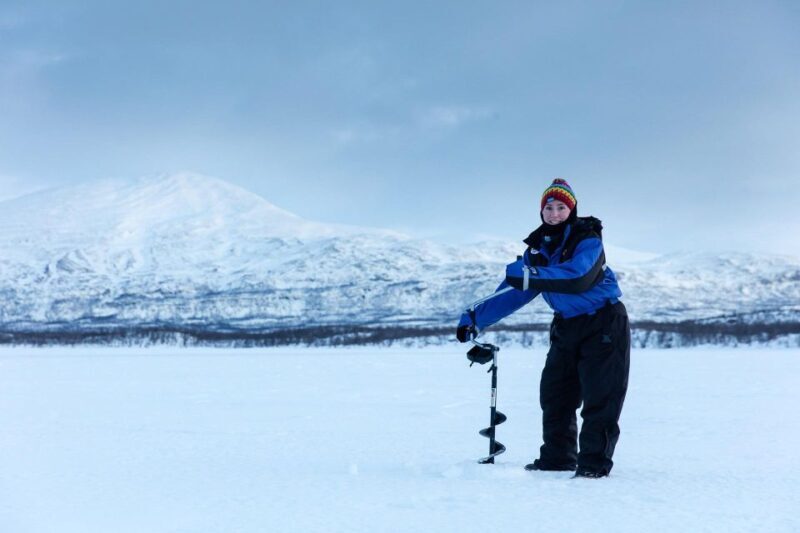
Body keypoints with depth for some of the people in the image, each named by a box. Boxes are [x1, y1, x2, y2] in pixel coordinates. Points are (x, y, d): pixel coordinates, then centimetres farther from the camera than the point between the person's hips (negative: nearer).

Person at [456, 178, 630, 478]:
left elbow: (578, 277, -34)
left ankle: (595, 462, -3)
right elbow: (513, 291, 1)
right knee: (554, 393, 7)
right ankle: (557, 457, 17)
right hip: (567, 326, 7)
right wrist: (476, 317, -7)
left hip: (603, 323, -7)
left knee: (599, 397, -8)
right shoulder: (538, 248, 3)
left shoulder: (587, 240, -16)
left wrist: (531, 276, -42)